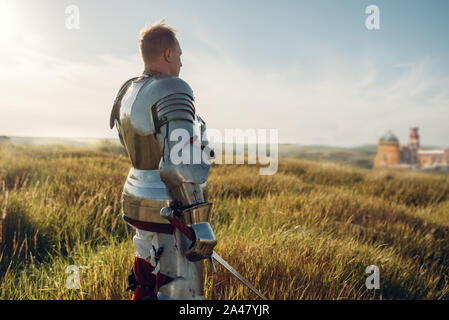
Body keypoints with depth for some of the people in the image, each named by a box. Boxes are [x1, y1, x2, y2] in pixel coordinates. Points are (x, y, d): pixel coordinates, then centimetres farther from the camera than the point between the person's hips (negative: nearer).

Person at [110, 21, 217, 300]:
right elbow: (181, 165, -28)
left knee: (145, 289, 22)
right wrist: (200, 226, -24)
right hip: (173, 213, -9)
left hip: (138, 201, 9)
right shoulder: (173, 91, -19)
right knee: (181, 292, 3)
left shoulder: (127, 92, 7)